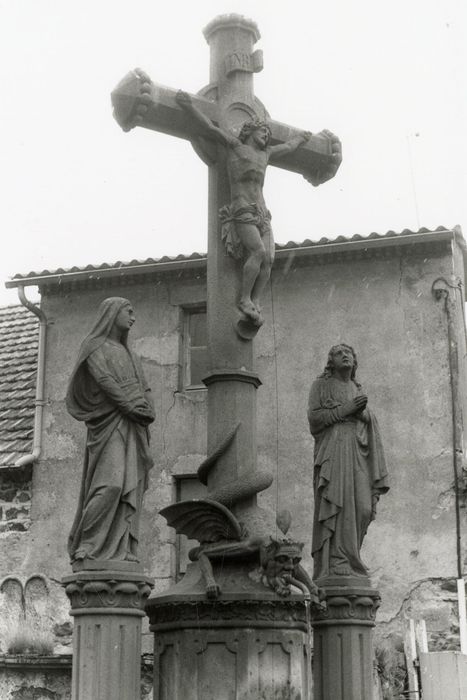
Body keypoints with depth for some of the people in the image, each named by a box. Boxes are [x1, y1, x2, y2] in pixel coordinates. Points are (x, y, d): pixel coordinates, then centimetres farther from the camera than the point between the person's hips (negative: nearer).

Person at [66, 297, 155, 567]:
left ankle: (121, 555, -12)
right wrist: (133, 408, -16)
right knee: (111, 484, -23)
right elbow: (105, 382, -10)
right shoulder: (94, 346, 5)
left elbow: (145, 391, 17)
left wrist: (148, 413, -3)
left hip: (134, 431, 7)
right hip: (110, 426, -7)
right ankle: (85, 550, -18)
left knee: (130, 491, -5)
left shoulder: (128, 355, 27)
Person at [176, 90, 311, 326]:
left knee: (269, 259, -12)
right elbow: (210, 128, 1)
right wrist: (189, 106, -7)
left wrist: (300, 138, 58)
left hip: (262, 214, 6)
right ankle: (244, 299, -15)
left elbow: (286, 147, 43)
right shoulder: (235, 144, 8)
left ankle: (255, 303, -11)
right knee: (259, 253, -24)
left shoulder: (264, 153, 24)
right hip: (241, 212, -6)